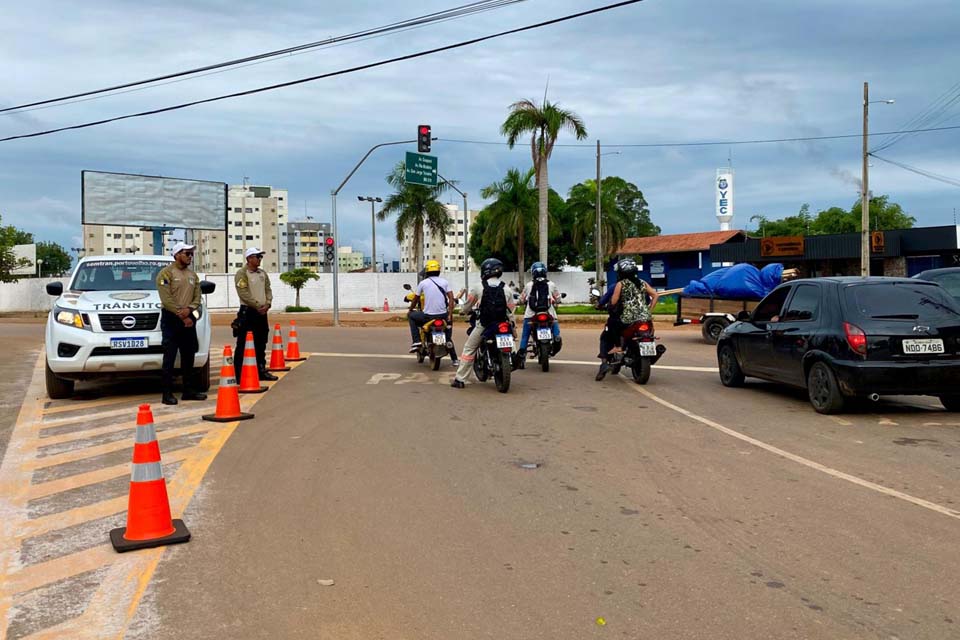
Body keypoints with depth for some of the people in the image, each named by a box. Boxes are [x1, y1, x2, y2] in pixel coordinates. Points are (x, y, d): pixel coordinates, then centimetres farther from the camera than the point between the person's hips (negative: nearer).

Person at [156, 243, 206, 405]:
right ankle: (167, 393, -3)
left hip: (188, 319, 6)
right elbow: (166, 299, -14)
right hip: (171, 319, -6)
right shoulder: (166, 273, -6)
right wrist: (182, 316, -15)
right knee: (170, 357, -6)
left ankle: (189, 390, 17)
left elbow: (197, 297, 9)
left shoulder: (192, 275, 15)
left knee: (188, 357, 10)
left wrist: (189, 309, -12)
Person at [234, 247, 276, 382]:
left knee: (261, 344, 14)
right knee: (243, 344, -7)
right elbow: (244, 294, -17)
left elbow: (268, 290, 12)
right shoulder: (242, 273, -9)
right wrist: (257, 306, -17)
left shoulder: (263, 273, 15)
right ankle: (239, 374, -6)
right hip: (247, 311, -8)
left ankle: (261, 370, 24)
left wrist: (267, 304, -6)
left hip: (262, 311, 8)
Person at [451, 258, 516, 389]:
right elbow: (511, 312, 3)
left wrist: (467, 310, 30)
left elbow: (466, 308, 6)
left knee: (469, 349, 9)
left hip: (483, 325, -2)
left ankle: (460, 379, 7)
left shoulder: (479, 288, -3)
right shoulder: (507, 289, 2)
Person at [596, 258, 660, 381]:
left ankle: (604, 362, -4)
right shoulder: (642, 283, 13)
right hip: (644, 319, 4)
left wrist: (609, 305, 13)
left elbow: (613, 302, -8)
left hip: (626, 319, -4)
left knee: (605, 336, 13)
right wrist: (649, 310, 14)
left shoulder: (621, 284, 0)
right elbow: (656, 295, 8)